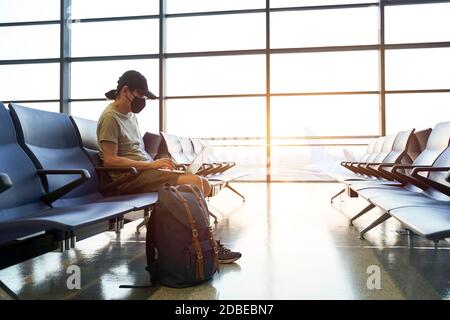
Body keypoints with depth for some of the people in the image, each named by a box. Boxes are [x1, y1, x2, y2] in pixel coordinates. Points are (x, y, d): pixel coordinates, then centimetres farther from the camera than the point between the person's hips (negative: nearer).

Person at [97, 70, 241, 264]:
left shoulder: (130, 114, 21)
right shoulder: (110, 117, -7)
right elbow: (110, 160, -16)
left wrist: (158, 164, 5)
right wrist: (151, 164, -18)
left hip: (145, 170, 9)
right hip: (130, 177, -9)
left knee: (204, 185, -5)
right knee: (194, 183, -24)